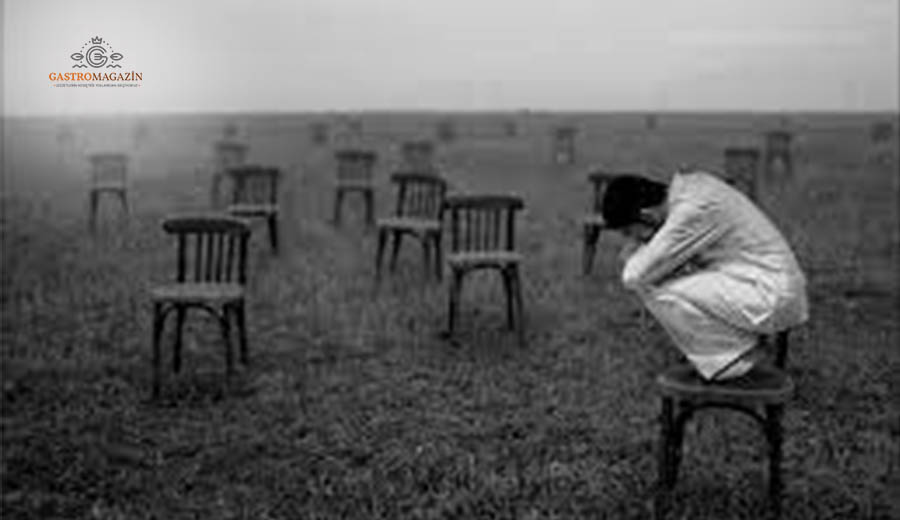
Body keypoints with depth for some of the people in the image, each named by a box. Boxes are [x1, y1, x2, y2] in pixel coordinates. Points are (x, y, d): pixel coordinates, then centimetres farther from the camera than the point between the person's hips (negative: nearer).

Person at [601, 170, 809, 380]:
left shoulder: (691, 212, -24)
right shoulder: (689, 183, 3)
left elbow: (633, 277, -22)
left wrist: (640, 244, -3)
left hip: (773, 298, -10)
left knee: (659, 291, -18)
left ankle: (731, 361, -1)